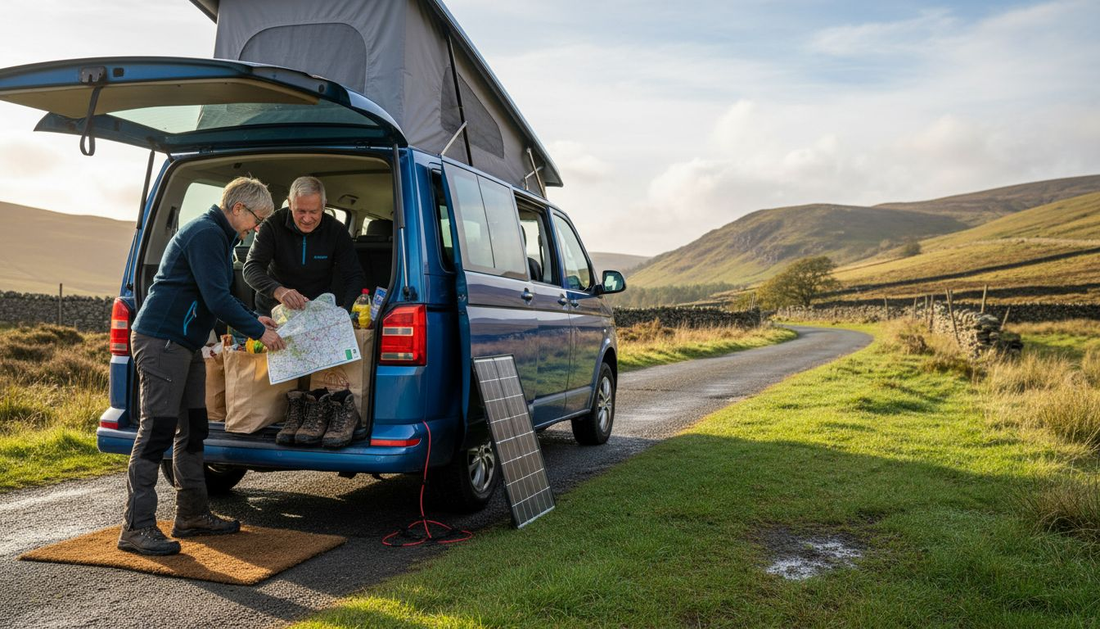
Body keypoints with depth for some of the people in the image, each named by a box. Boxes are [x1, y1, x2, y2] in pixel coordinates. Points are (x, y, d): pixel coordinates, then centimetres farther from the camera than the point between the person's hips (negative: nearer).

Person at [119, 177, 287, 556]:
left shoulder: (218, 237, 18)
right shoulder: (206, 234, -15)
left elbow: (217, 298, 24)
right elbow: (216, 298, -22)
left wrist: (253, 321, 14)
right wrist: (258, 331, -14)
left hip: (185, 345, 11)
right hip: (161, 340, -11)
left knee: (192, 430, 13)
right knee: (157, 431, -10)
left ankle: (192, 515, 22)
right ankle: (136, 528, -5)